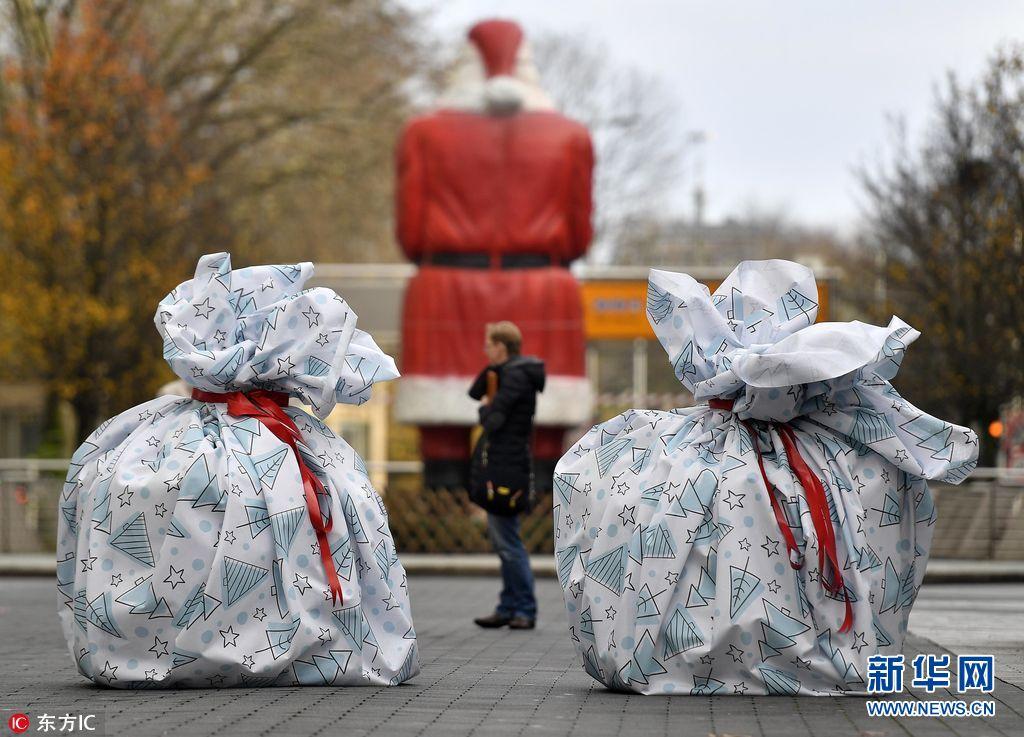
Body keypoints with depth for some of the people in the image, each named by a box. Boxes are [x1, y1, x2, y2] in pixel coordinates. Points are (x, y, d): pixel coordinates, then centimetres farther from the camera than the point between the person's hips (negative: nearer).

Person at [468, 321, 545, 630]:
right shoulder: (507, 373, 15)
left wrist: (485, 409, 1)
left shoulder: (516, 376, -15)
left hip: (508, 470, -10)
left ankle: (525, 610, -5)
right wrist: (491, 368, 4)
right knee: (502, 540, 12)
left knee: (508, 541, -8)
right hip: (500, 468, 10)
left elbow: (492, 421, -21)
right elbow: (474, 394, 17)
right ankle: (509, 608, 16)